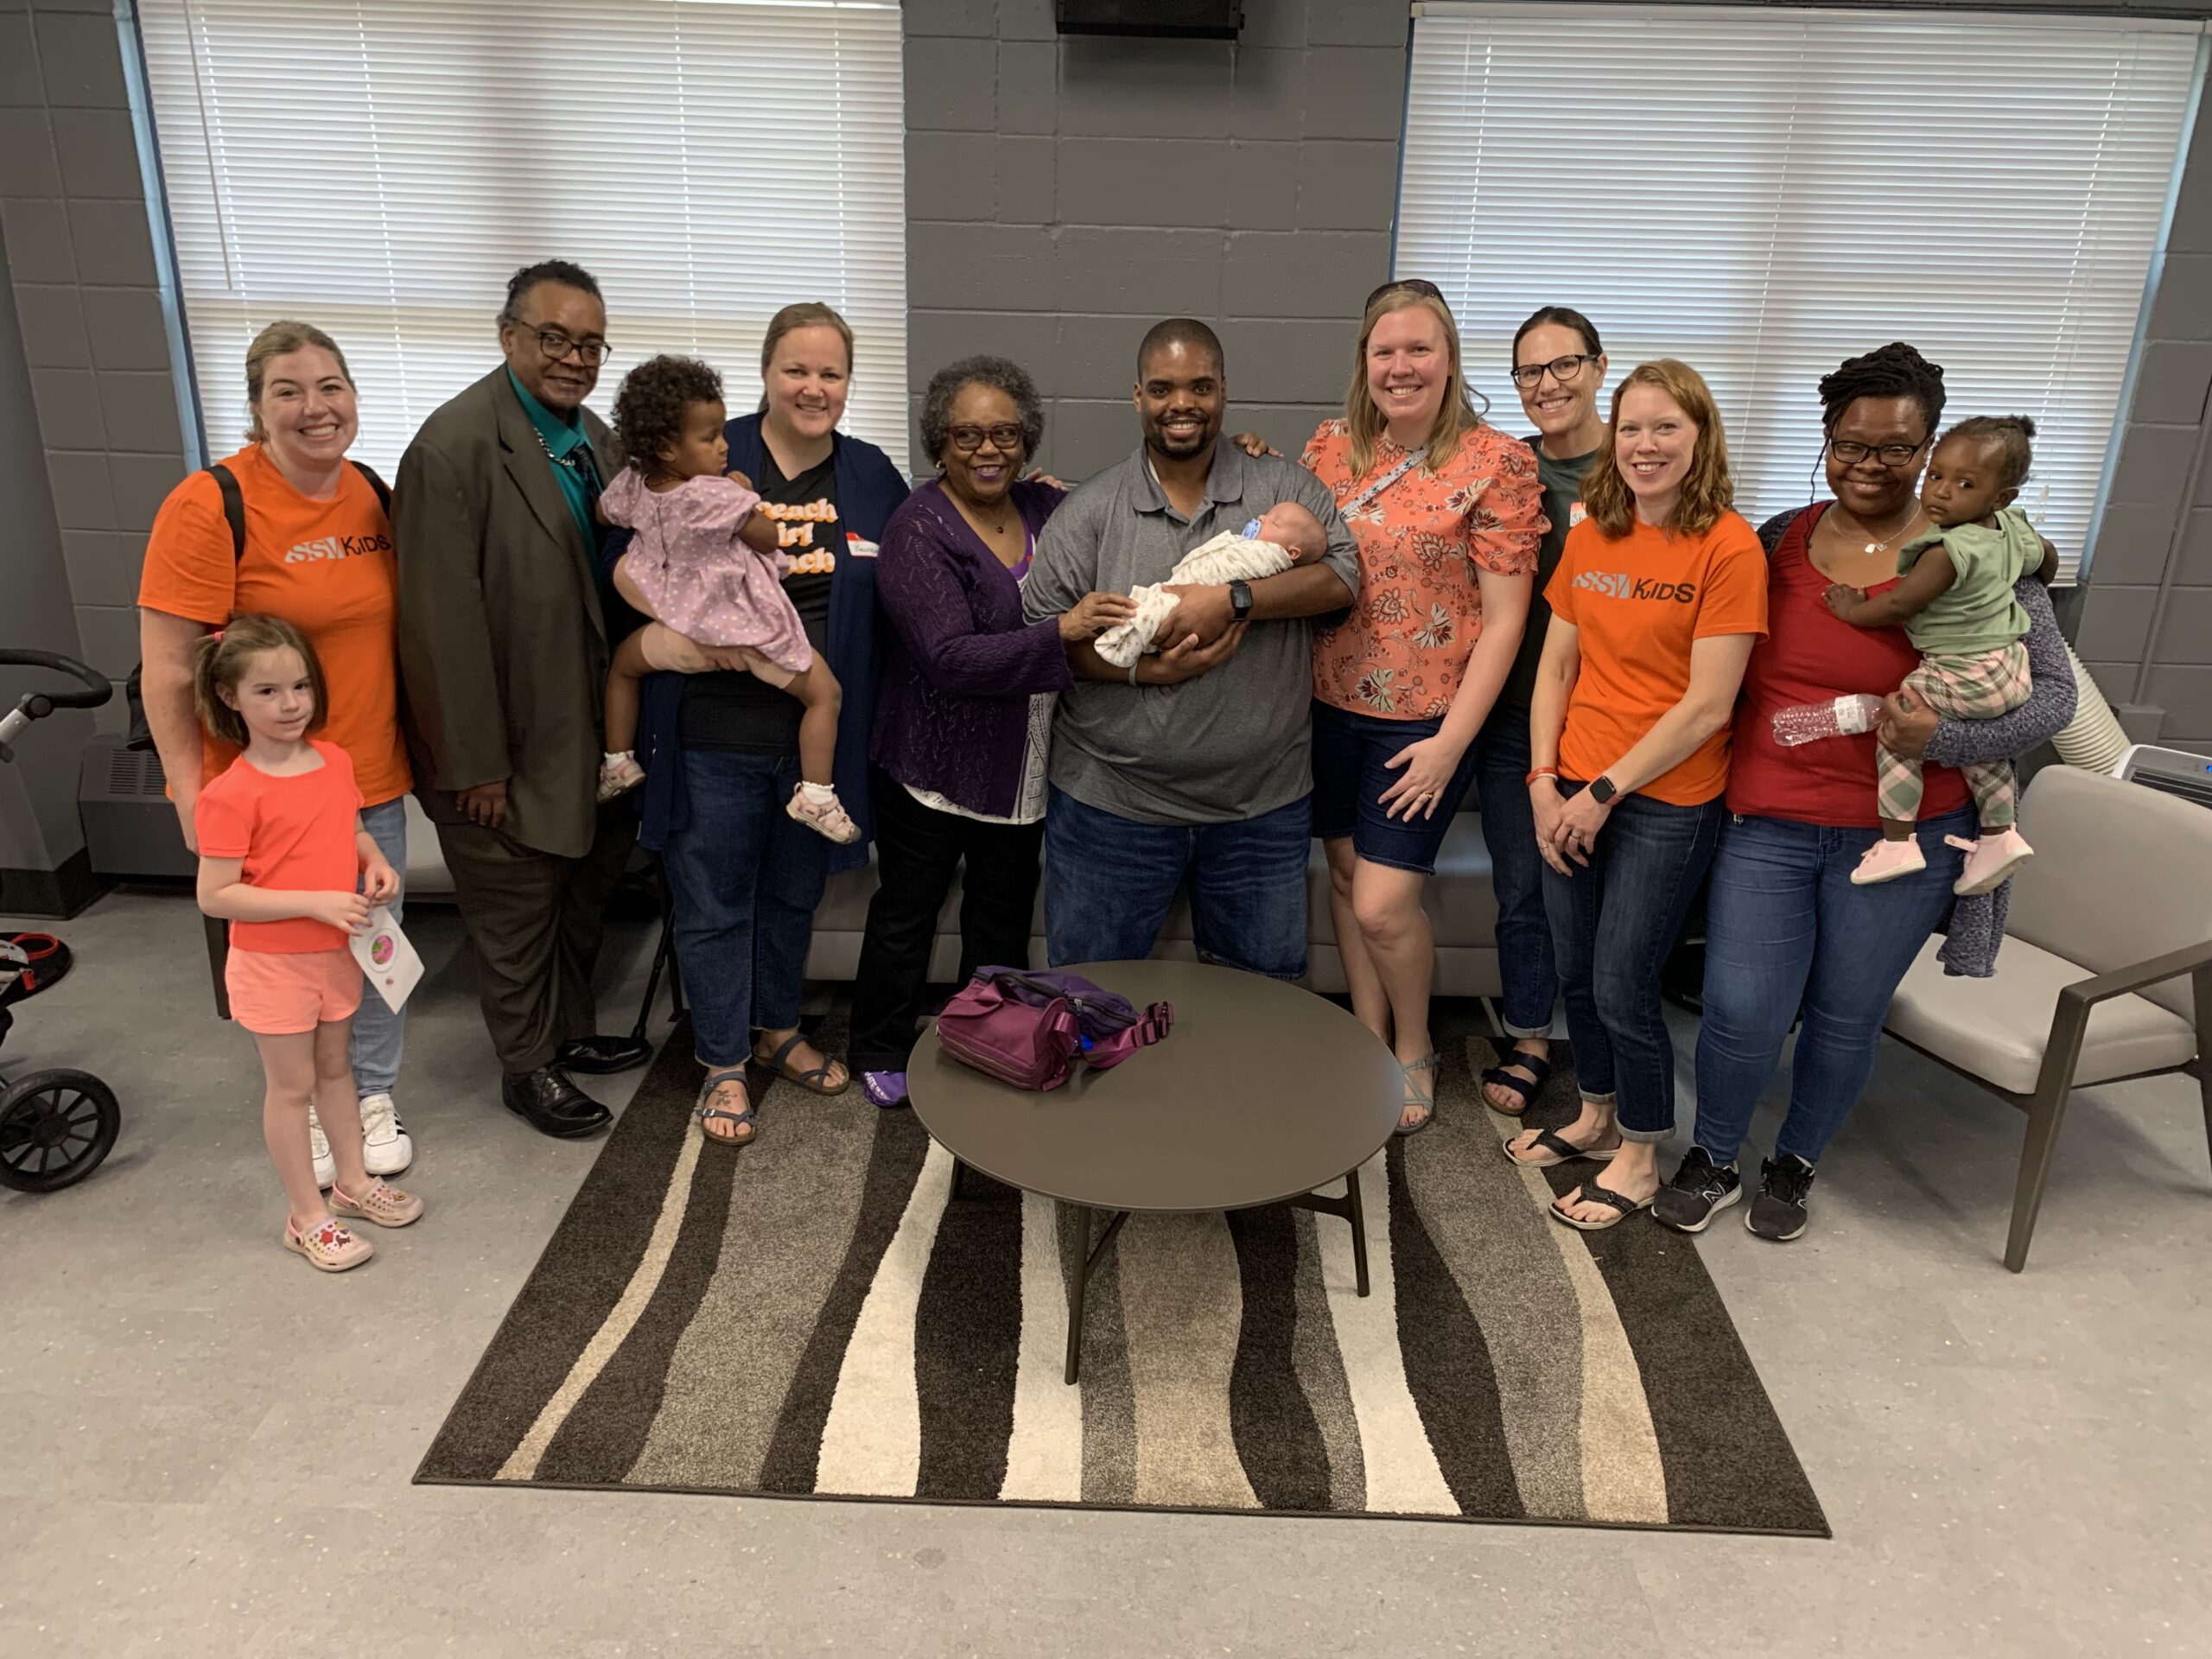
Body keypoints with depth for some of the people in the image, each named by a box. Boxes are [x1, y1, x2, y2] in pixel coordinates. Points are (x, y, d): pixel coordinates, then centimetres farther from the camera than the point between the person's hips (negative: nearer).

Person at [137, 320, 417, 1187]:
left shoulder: (372, 493, 2)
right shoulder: (211, 506, -15)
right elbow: (167, 669, -14)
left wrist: (413, 748, 12)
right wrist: (193, 795, -16)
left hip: (372, 777, 5)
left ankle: (374, 1093, 34)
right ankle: (304, 1111, 32)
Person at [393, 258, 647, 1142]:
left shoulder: (596, 438, 5)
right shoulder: (454, 446, -20)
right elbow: (443, 621, -21)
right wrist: (475, 764, -19)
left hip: (587, 729, 8)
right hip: (510, 741, -7)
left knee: (581, 893, 22)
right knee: (517, 911, 10)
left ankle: (571, 1030, 43)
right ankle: (527, 1067, 30)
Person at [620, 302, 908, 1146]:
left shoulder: (873, 478, 5)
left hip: (824, 731, 4)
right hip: (715, 731, -3)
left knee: (795, 893, 21)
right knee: (715, 903, 8)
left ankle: (778, 1030, 43)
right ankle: (724, 1065, 26)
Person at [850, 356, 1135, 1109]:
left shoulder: (1047, 507, 3)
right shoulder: (918, 530, -15)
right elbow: (949, 657, -25)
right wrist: (1061, 630, -36)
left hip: (1023, 768, 5)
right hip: (935, 765, -5)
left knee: (1003, 924, 18)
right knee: (906, 915, 11)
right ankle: (880, 1052, 31)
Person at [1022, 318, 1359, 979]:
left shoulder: (1286, 489, 1)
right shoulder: (1089, 512, -1)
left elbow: (1343, 576, -11)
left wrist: (1232, 599, -24)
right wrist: (1144, 669, -16)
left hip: (1263, 806, 1)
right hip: (1112, 804, -1)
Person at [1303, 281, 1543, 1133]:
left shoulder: (1496, 461, -10)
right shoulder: (1332, 445, 3)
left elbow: (1504, 618, -11)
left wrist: (1451, 740, -13)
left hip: (1426, 717, -4)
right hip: (1332, 702, 5)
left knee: (1383, 903, -6)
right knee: (1346, 874, 13)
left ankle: (1414, 1048, 23)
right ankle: (1369, 1040, 33)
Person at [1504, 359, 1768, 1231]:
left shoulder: (1728, 547, -12)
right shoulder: (1590, 538, 6)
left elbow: (1706, 707, -15)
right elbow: (1555, 668, 8)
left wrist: (1605, 791, -14)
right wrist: (1545, 781, -2)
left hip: (1665, 802, -5)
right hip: (1574, 793, 5)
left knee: (1622, 986, 2)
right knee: (1575, 973, 15)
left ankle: (1638, 1158, 23)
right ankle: (1597, 1115, 38)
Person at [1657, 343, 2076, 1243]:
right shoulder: (1778, 540, 2)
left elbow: (2053, 690, -4)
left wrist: (1945, 738, -21)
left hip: (1900, 835, -1)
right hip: (1766, 823, 1)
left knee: (1844, 1017, 13)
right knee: (1740, 1013, -2)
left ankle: (1796, 1162, 39)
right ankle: (1712, 1161, 26)